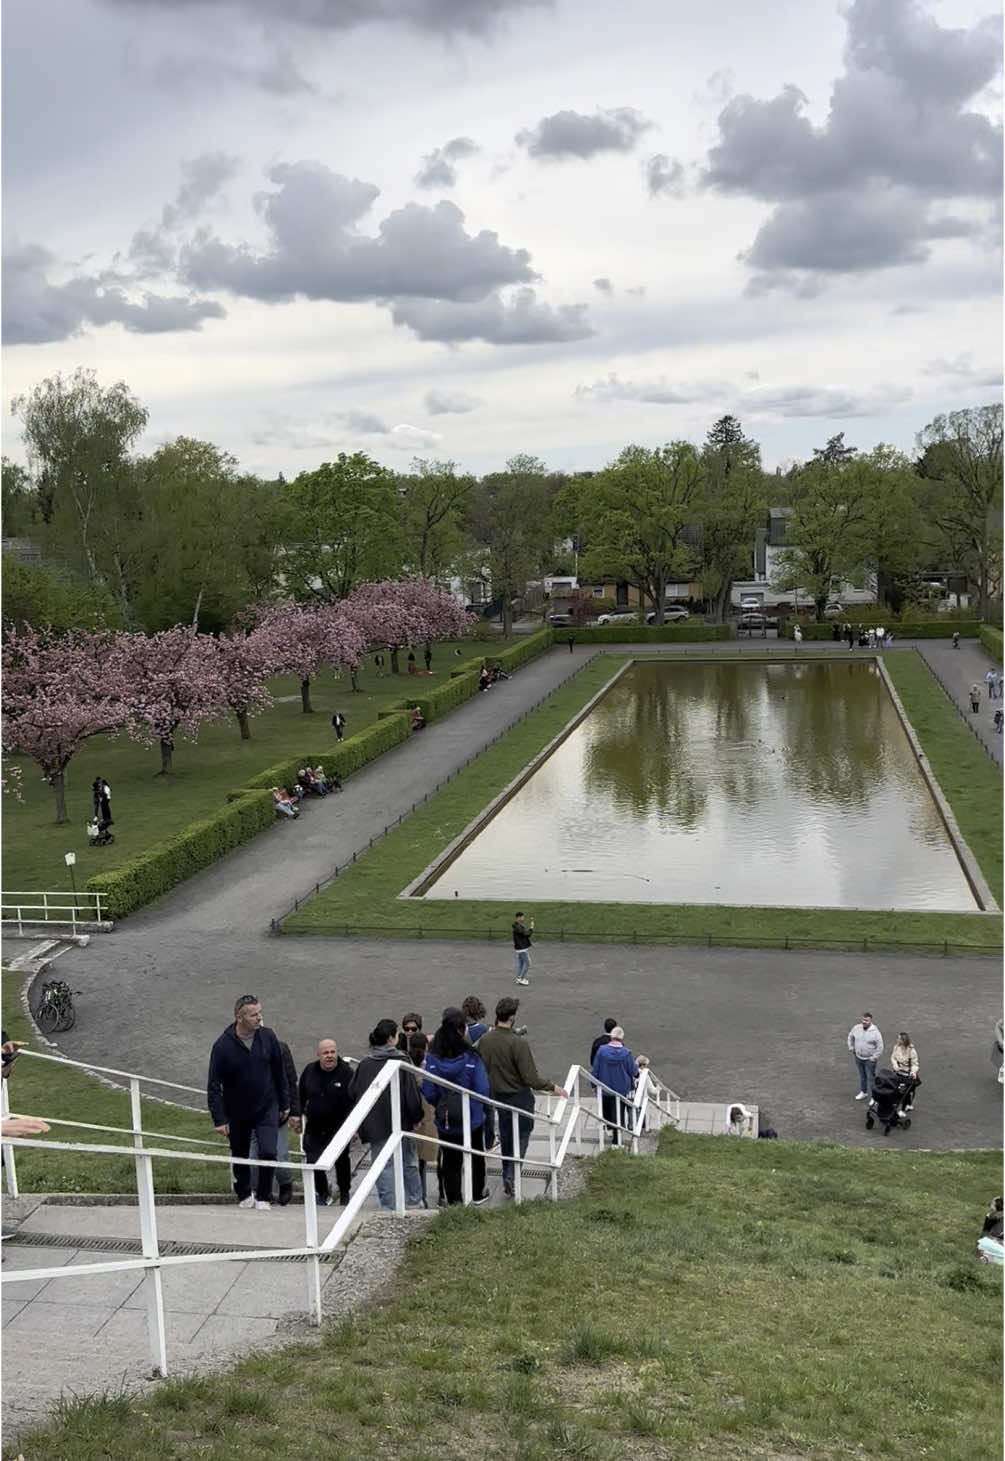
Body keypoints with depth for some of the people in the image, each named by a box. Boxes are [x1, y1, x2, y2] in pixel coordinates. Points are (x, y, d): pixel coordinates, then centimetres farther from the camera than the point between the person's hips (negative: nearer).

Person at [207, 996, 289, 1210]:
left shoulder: (268, 1037, -8)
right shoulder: (223, 1046, -17)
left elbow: (279, 1072, 5)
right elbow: (213, 1085, -11)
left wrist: (284, 1104, 9)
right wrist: (219, 1119, -13)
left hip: (267, 1108, 1)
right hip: (237, 1113, -1)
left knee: (268, 1152, -13)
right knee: (240, 1156, 14)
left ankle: (263, 1197, 8)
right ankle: (244, 1194, 40)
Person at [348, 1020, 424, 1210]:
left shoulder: (365, 1064, -1)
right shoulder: (402, 1062, -10)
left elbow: (353, 1092, 5)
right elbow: (412, 1094, -12)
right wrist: (416, 1117, 0)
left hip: (375, 1124, 1)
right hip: (401, 1123, -1)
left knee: (383, 1165, 6)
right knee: (408, 1163, 15)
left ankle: (389, 1206, 4)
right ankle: (414, 1202, 25)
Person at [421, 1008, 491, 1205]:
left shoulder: (432, 1059, -13)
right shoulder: (471, 1058, -18)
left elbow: (428, 1093, -10)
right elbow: (483, 1090, -17)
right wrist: (479, 1106, 5)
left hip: (445, 1122, 1)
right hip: (473, 1119, -1)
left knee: (450, 1161, 15)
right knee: (476, 1157, 21)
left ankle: (452, 1200, 22)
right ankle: (477, 1195, 36)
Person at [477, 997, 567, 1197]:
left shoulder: (484, 1041, -6)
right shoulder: (517, 1043, -24)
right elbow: (531, 1078, -23)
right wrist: (553, 1088, -10)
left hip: (497, 1096, 6)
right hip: (519, 1096, -6)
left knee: (506, 1136, 20)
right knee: (522, 1135, 8)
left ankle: (507, 1176, 28)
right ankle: (511, 1175, -5)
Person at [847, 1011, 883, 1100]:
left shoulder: (875, 1032, -20)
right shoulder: (857, 1028, -6)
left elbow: (880, 1047, -16)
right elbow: (850, 1037, 14)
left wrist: (874, 1058, -14)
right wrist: (851, 1048, 10)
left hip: (869, 1059, -5)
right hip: (858, 1057, 5)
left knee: (870, 1077, 0)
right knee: (862, 1076, 21)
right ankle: (863, 1092, 39)